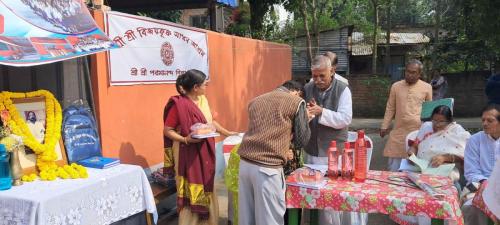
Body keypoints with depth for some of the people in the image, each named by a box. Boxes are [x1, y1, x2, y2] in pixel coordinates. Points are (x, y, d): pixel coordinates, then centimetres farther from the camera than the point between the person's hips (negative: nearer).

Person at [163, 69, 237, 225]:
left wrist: (227, 132, 15)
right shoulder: (178, 104, -17)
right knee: (191, 192, 1)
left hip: (205, 152, 7)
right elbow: (167, 131, -13)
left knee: (206, 188, 14)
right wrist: (186, 139, -25)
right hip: (188, 155, -7)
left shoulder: (203, 99, 5)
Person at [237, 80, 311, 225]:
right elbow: (301, 141, 6)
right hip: (267, 168, -6)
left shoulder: (255, 101, 18)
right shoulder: (296, 102, 2)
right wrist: (306, 119, 22)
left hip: (245, 163, 6)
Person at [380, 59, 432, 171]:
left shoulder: (427, 87, 4)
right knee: (393, 166, 4)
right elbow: (390, 108, 10)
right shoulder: (396, 86, 6)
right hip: (399, 131, 1)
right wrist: (384, 126, 8)